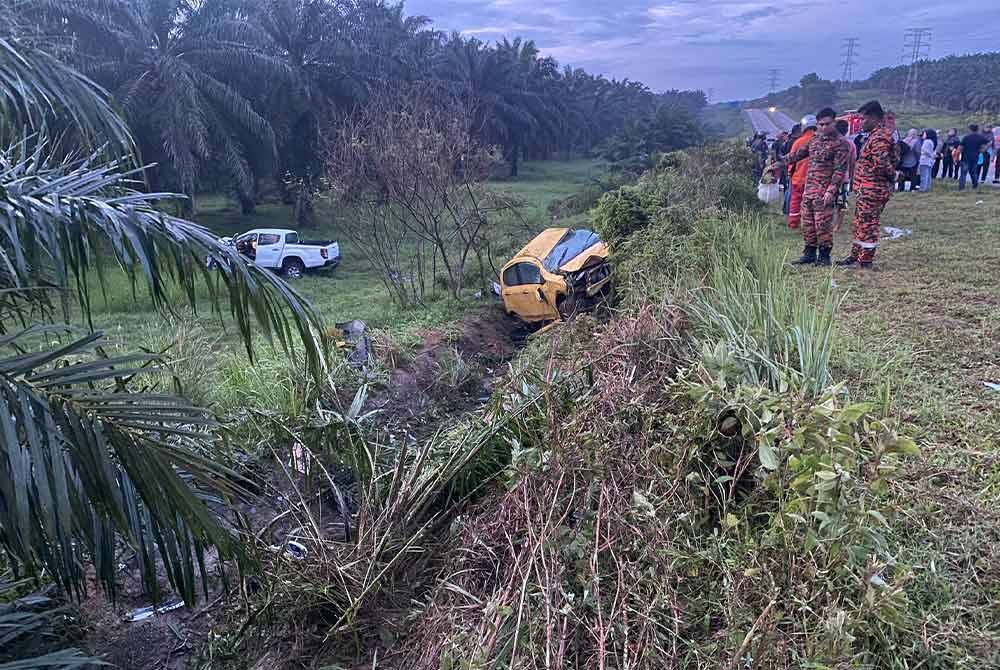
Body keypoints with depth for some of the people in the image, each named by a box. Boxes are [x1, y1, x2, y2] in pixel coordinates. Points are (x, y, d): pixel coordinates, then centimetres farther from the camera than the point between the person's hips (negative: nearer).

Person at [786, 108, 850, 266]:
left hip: (824, 192, -7)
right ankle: (810, 253, 20)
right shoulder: (815, 138, 14)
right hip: (808, 189, 7)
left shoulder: (840, 143, -8)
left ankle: (824, 256, 5)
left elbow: (840, 170, -14)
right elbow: (800, 153, 27)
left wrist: (831, 191, -21)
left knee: (823, 224, -5)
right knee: (807, 223, 10)